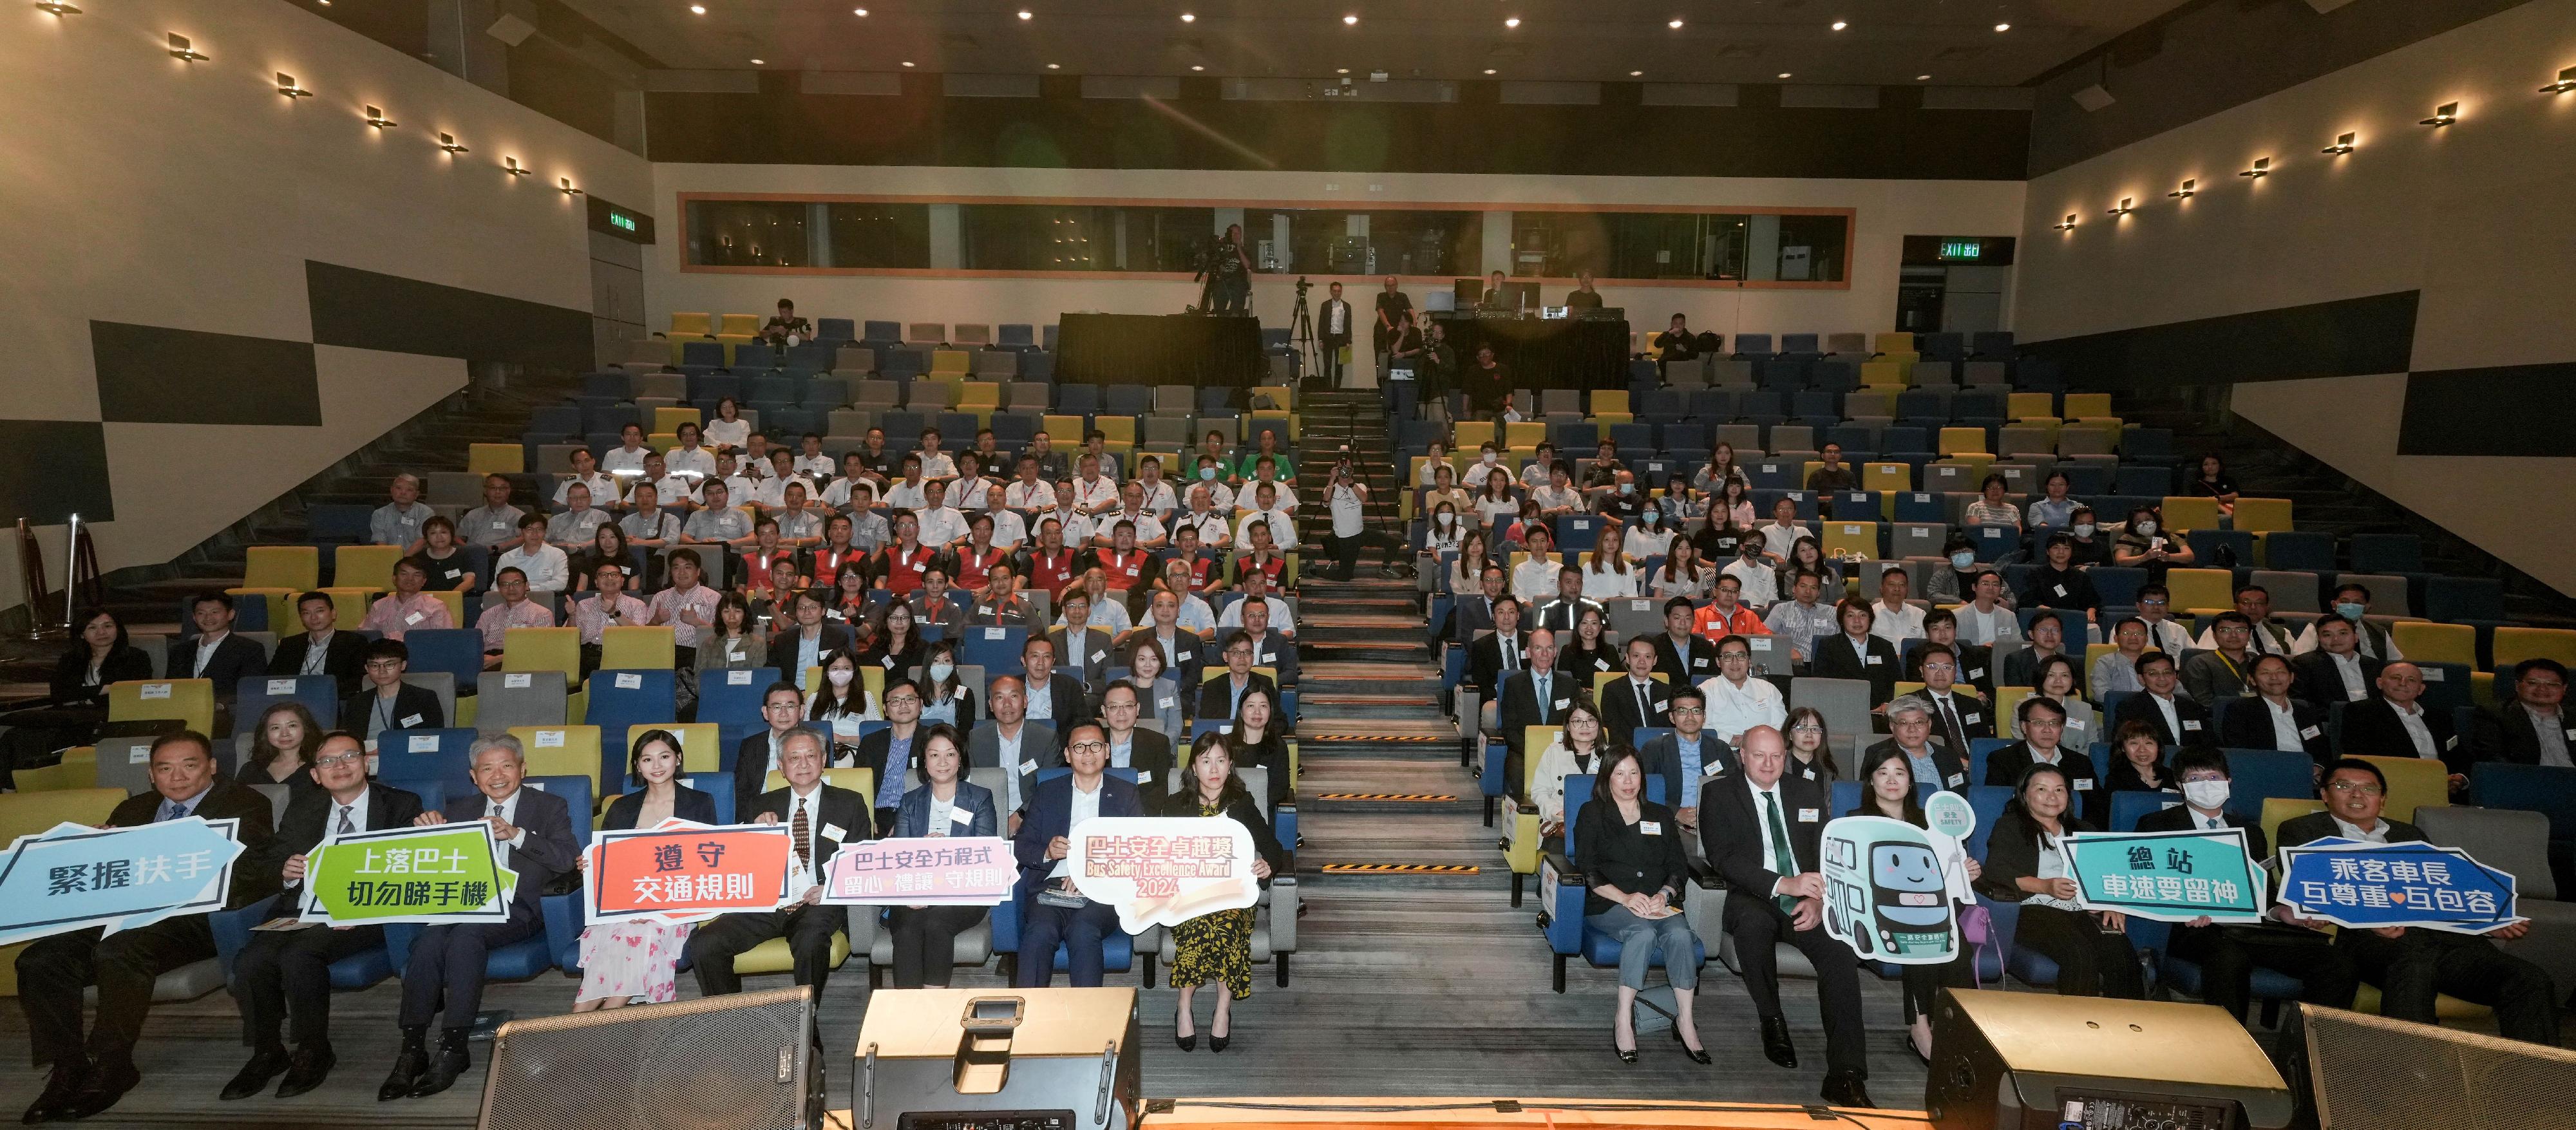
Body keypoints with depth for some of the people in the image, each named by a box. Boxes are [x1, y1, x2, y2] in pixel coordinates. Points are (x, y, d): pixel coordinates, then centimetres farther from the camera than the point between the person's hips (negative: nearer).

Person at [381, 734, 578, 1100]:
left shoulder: (550, 807, 10)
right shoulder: (460, 808, 22)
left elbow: (567, 858, -5)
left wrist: (515, 834, -16)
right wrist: (426, 828, -6)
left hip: (517, 909, -3)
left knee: (466, 933, -33)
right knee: (429, 939, -29)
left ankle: (453, 1049, -28)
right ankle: (411, 1050, -25)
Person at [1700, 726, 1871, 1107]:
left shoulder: (1808, 792, 15)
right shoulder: (1718, 793, 2)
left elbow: (1826, 853, 9)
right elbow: (1723, 857, -9)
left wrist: (1817, 899, -11)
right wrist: (1783, 884, -22)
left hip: (1806, 901, 3)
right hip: (1754, 900, -3)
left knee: (1841, 947, -28)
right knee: (1753, 921, -37)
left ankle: (1844, 1076, -26)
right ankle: (1772, 1022, -12)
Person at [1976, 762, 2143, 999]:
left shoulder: (2084, 831, 28)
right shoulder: (2010, 827, 13)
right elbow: (1996, 871, -3)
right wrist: (2045, 886, -15)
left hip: (2087, 910, 4)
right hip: (2036, 910, -4)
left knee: (2123, 959, -26)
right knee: (2080, 955, -31)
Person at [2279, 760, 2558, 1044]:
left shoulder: (2409, 834, 32)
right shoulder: (2302, 830, 15)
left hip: (2443, 933, 6)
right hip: (2367, 937, -6)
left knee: (2531, 981, -20)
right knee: (2415, 965, -38)